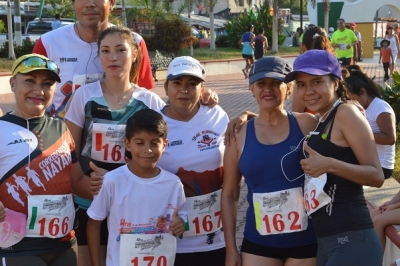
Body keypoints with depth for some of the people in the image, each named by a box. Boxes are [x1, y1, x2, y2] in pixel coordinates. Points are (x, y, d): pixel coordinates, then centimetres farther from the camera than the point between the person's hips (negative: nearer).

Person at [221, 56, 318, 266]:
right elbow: (229, 195, 6)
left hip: (307, 240, -1)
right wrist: (231, 249, 4)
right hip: (258, 243, 1)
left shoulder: (306, 125, -4)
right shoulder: (239, 135, 1)